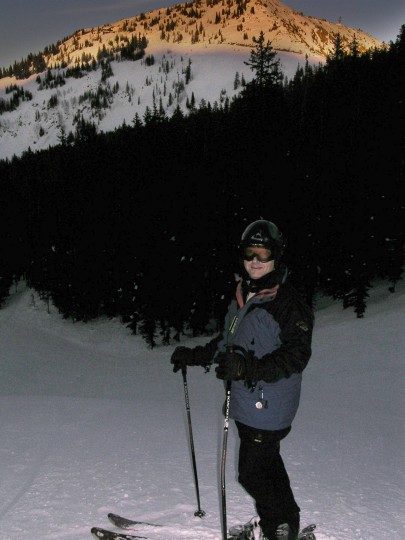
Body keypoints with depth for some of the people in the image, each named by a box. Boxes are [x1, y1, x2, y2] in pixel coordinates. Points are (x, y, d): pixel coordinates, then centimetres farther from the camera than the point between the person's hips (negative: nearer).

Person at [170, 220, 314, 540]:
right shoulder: (242, 299, 10)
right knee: (266, 466, 20)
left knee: (253, 474, 0)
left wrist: (251, 368, -34)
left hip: (268, 408, -8)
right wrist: (195, 356, 16)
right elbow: (228, 342, 22)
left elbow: (296, 355, -23)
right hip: (247, 405, 8)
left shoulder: (288, 303, -16)